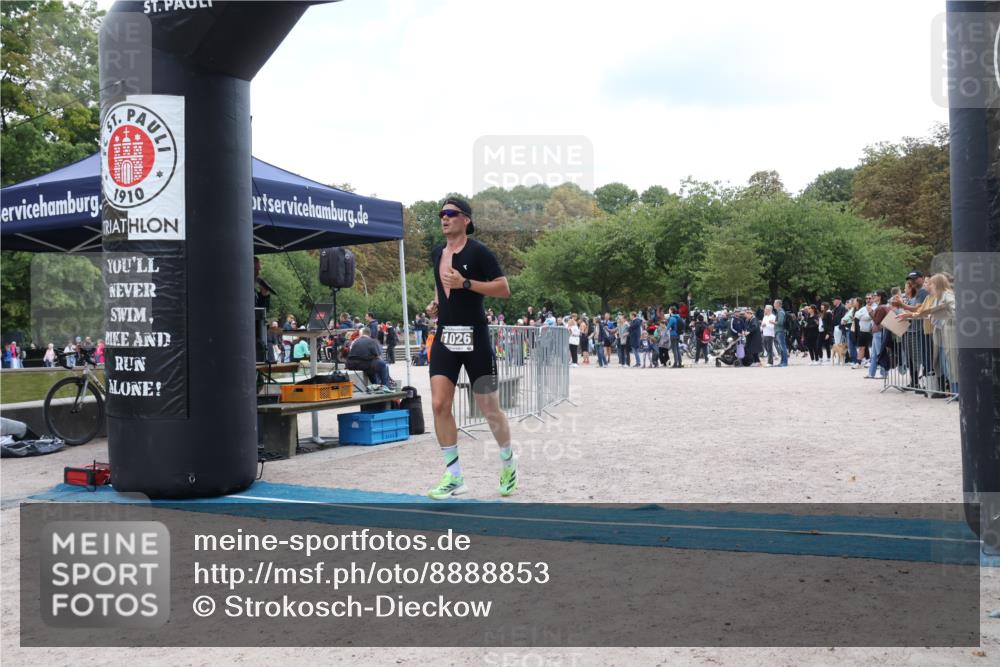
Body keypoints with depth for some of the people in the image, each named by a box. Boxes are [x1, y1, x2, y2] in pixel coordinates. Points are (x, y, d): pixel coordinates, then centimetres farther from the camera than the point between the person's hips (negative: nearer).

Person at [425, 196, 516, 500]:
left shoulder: (478, 252, -8)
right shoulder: (437, 254, 12)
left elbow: (504, 289, -12)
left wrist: (465, 283, -20)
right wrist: (435, 304, 10)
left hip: (474, 338, -5)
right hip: (445, 336, 5)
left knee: (489, 408, 3)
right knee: (439, 405, -7)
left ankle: (508, 463, 29)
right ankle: (454, 476, 3)